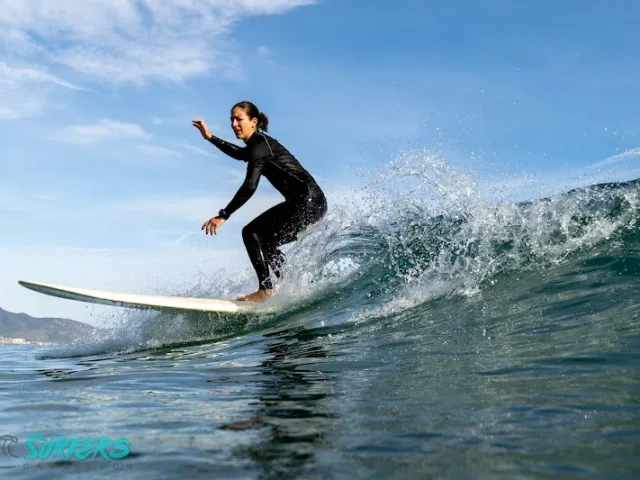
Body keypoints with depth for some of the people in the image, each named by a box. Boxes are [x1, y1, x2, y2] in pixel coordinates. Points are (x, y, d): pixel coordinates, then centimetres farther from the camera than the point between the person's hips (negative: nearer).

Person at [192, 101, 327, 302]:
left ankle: (265, 289, -14)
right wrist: (210, 137, 38)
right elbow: (240, 153, 41)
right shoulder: (259, 144, 18)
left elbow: (250, 186, -24)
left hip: (307, 200, -10)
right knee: (264, 241, 18)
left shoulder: (260, 144, -11)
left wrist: (223, 216, -25)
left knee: (252, 232, -10)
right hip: (309, 202, 10)